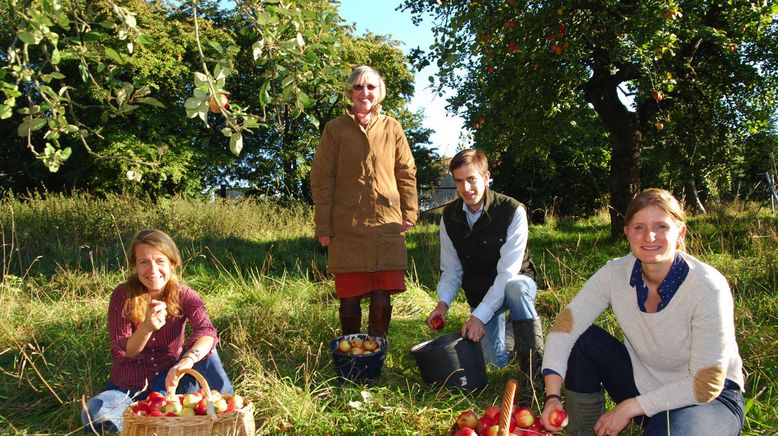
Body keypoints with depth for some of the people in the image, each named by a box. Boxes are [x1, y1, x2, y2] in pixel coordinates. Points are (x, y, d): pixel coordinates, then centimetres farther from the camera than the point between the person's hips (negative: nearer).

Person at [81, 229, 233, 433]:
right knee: (94, 414, -29)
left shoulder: (184, 296, -10)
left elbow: (207, 332, -29)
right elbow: (121, 352, -15)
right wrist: (146, 328, -36)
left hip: (169, 380, 0)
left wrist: (186, 362, -51)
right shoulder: (123, 296, -12)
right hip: (130, 386, 0)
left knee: (202, 347, -25)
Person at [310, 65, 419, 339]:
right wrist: (324, 227, -2)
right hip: (347, 226, -1)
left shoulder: (392, 128, 9)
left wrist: (409, 213, 7)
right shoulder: (335, 129, 4)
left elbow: (407, 172, 14)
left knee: (382, 296, 0)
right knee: (349, 296, 3)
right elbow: (321, 179, 2)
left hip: (387, 224, 1)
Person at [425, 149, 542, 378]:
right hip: (479, 294, 4)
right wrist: (443, 303, -22)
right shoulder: (449, 217, -6)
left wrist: (479, 315, -34)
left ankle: (534, 366, -26)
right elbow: (451, 270, -2)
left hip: (514, 283, -4)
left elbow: (508, 272, -27)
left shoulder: (513, 211, -22)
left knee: (516, 287, -40)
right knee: (492, 359, -13)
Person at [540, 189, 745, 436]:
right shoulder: (615, 274, -13)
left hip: (712, 397, -5)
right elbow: (565, 326, -17)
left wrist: (629, 408, -22)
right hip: (643, 384, 5)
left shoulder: (708, 287, -25)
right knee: (582, 339, -15)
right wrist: (552, 396, -29)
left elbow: (706, 384, -23)